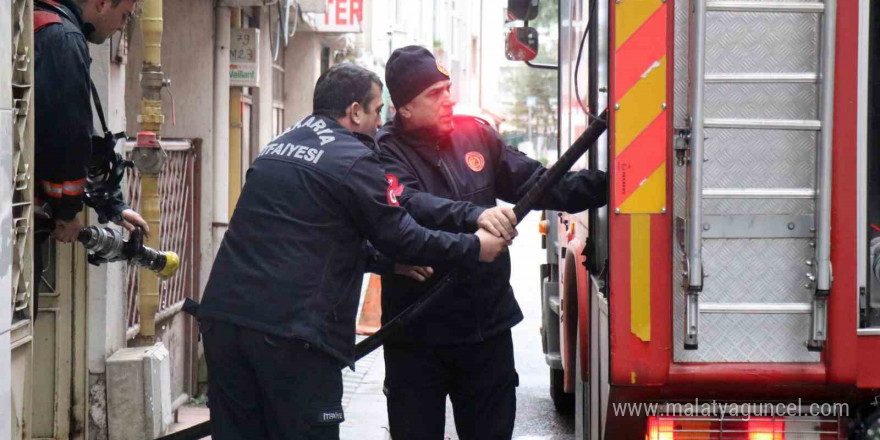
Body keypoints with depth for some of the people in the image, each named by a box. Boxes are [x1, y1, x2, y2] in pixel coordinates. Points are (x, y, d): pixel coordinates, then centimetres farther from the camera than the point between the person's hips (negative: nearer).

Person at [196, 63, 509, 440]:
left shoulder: (277, 148, 20)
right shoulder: (353, 160, -4)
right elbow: (401, 236, -1)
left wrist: (389, 260, 26)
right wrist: (475, 248, 12)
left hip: (221, 319, 8)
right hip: (289, 333, -7)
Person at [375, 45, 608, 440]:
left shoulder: (476, 135, 6)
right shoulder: (386, 152, -10)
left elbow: (536, 184, 8)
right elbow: (409, 206, -28)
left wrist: (608, 183, -3)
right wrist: (474, 215, -43)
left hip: (488, 325, 4)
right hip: (417, 333, -4)